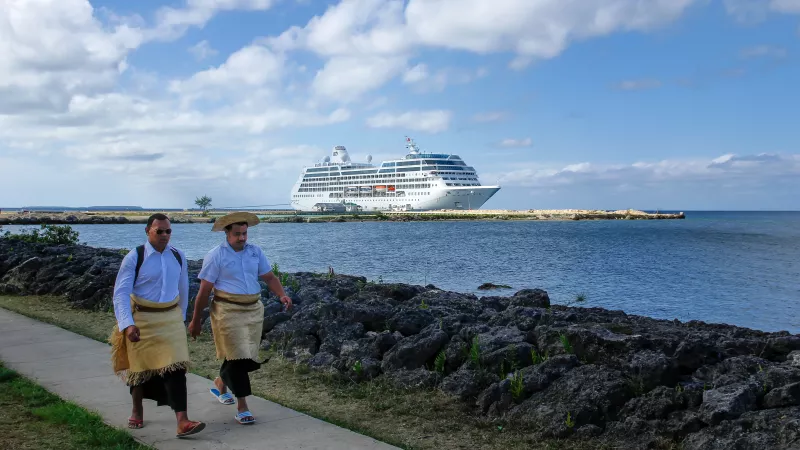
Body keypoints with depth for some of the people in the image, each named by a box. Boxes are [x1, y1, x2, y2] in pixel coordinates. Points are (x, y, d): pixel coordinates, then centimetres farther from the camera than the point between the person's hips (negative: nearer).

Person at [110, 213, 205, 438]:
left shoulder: (178, 256, 0)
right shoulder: (134, 258, -12)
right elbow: (121, 293, -16)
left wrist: (181, 316, 20)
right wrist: (127, 324, -27)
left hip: (171, 318, 2)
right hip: (142, 318, -2)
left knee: (175, 366, -9)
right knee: (140, 366, 14)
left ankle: (182, 422, -13)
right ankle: (137, 411, 39)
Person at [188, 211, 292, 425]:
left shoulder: (255, 252, 7)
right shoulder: (215, 255, -7)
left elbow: (269, 277, 8)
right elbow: (204, 290, -6)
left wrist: (282, 295, -12)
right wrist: (196, 321, -3)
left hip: (254, 310, 5)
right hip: (228, 311, -5)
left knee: (247, 356, 13)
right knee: (238, 357, -7)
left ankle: (220, 384, 41)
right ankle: (242, 407, 1)